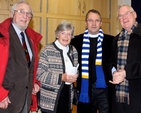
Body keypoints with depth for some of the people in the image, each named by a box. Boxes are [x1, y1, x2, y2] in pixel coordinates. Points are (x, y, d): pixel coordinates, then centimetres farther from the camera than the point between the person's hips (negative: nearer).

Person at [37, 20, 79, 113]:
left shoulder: (73, 50, 10)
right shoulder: (48, 50, -8)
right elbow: (40, 74, -13)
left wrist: (75, 76, -3)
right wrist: (61, 77, -19)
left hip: (67, 94, 5)